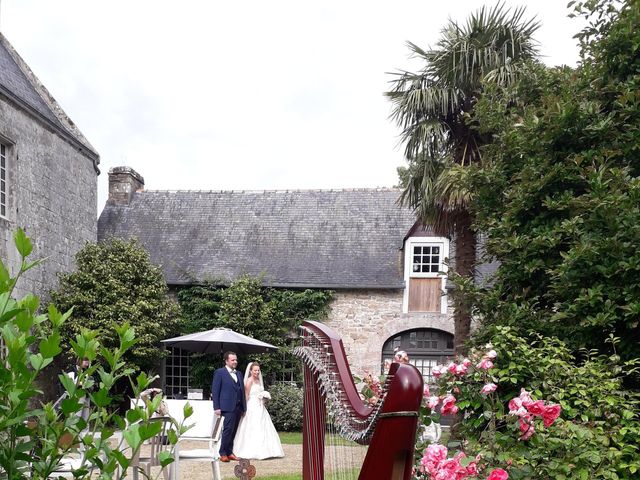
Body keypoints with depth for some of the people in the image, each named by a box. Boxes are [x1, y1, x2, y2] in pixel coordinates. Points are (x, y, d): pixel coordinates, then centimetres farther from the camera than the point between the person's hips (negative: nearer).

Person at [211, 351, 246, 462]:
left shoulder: (238, 374, 19)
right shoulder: (219, 373, 0)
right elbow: (215, 391, -4)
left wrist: (244, 407, 12)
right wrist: (216, 407, -11)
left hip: (238, 407, 6)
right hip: (228, 407, -6)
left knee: (233, 431, 7)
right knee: (228, 430, -10)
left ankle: (229, 452, 13)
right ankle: (223, 454, -2)